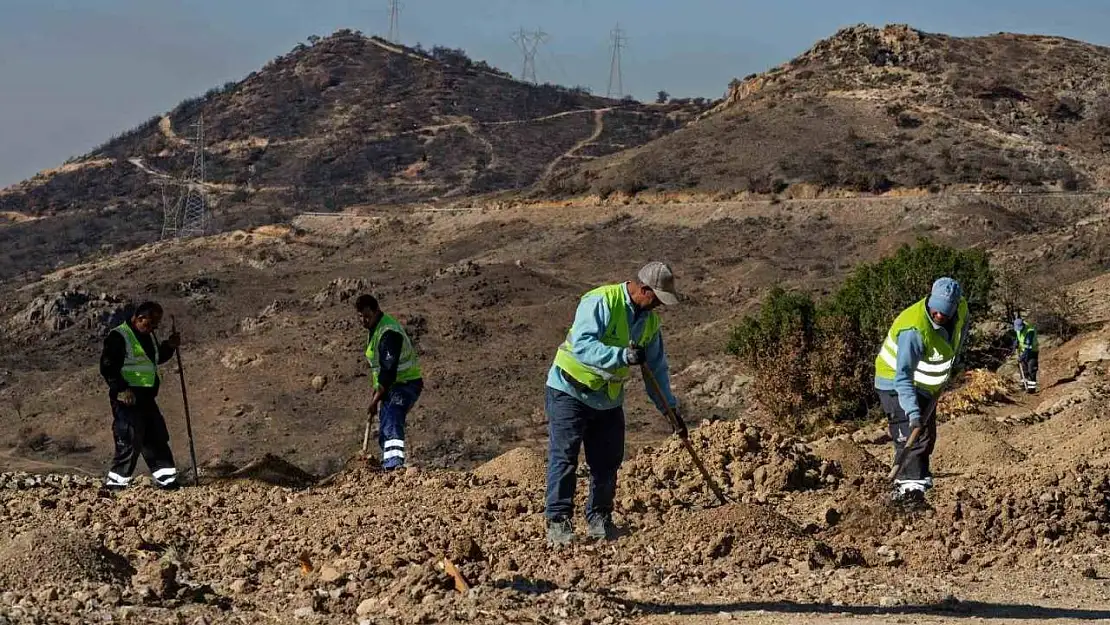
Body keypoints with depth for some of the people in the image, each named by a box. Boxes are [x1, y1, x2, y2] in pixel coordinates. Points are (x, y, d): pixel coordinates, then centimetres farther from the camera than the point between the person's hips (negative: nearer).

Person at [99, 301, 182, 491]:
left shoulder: (149, 336, 14)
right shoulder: (118, 337, -13)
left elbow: (156, 358, 30)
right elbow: (107, 367, -17)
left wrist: (169, 346, 11)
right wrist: (121, 389, -25)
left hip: (146, 397, 9)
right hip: (127, 399, -9)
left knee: (158, 438, 12)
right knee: (129, 442, -10)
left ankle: (166, 479, 20)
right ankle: (115, 483, -3)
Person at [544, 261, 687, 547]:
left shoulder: (649, 319, 4)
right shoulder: (601, 302, -21)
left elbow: (657, 367, 12)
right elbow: (581, 344, -33)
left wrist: (671, 408, 9)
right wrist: (623, 355, -41)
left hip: (609, 399, 7)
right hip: (570, 392, -7)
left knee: (607, 462, 6)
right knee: (564, 458, -9)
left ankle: (599, 520, 17)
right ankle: (558, 522, -7)